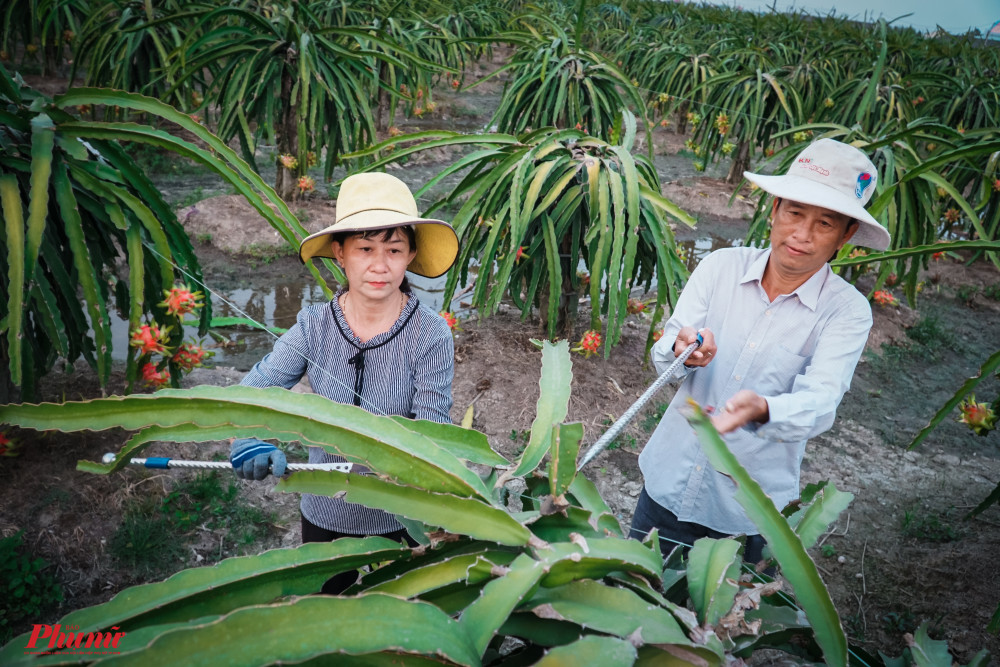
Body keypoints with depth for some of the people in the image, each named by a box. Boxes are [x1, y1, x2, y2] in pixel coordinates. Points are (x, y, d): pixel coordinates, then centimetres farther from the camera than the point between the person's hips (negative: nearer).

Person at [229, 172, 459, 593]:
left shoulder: (431, 334, -21)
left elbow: (432, 429, -22)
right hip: (325, 514, 2)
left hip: (401, 518, -2)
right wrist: (246, 440, -40)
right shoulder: (314, 326, -14)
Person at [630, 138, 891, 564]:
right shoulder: (721, 265, -5)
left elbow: (818, 406, -21)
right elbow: (663, 359, -8)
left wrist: (761, 410, -43)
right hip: (670, 482, 2)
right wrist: (682, 349, -32)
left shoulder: (847, 311, -10)